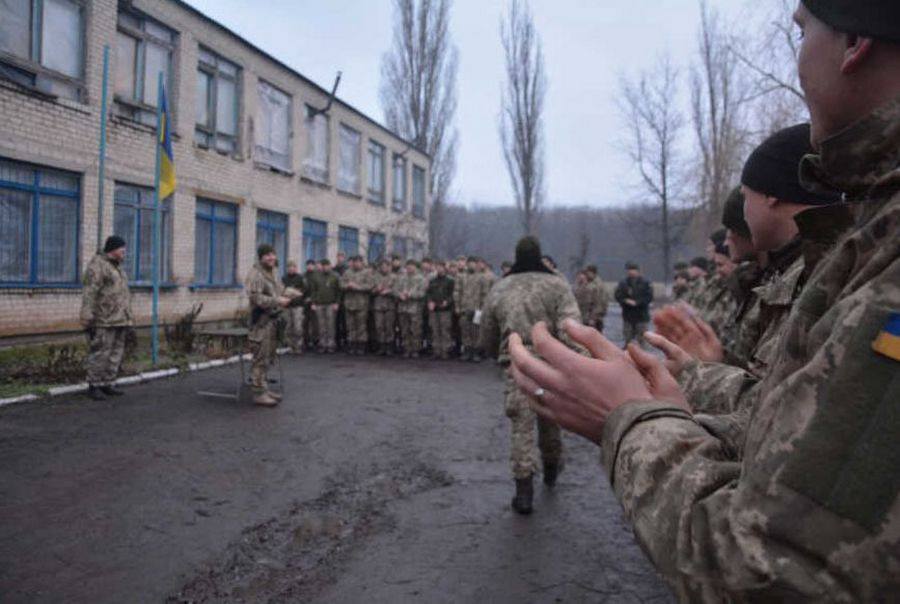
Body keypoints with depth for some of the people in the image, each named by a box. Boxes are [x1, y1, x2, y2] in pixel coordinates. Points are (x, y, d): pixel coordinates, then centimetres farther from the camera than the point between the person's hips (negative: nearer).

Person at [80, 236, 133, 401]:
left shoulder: (116, 267, 19)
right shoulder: (96, 265, -9)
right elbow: (89, 293, -16)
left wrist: (128, 317, 20)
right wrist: (87, 318, -23)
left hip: (119, 319, 9)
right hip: (104, 319, -9)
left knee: (115, 353, 8)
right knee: (99, 352, -6)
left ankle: (106, 384, 14)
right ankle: (94, 386, 2)